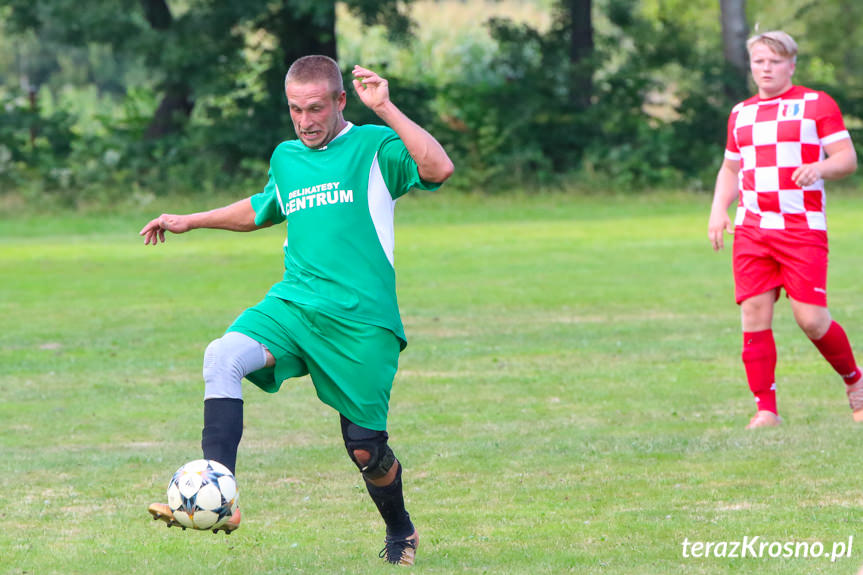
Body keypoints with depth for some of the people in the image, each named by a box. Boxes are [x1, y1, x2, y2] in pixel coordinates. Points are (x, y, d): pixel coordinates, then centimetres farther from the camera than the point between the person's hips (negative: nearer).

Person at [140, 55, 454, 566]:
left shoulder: (375, 147, -1)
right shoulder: (286, 158, 16)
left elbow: (439, 169, -21)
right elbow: (263, 209, 38)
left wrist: (385, 108, -21)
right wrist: (190, 221, 36)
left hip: (363, 322, -4)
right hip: (293, 306, 4)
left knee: (366, 450, 0)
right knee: (223, 357, -26)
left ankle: (401, 533, 32)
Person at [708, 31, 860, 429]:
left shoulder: (816, 105, 4)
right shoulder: (741, 114, 18)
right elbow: (730, 169, 28)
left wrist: (820, 168, -23)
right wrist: (718, 210, 11)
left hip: (803, 231, -4)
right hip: (751, 230, 4)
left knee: (811, 319, -11)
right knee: (754, 315, -7)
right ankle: (766, 410, -1)